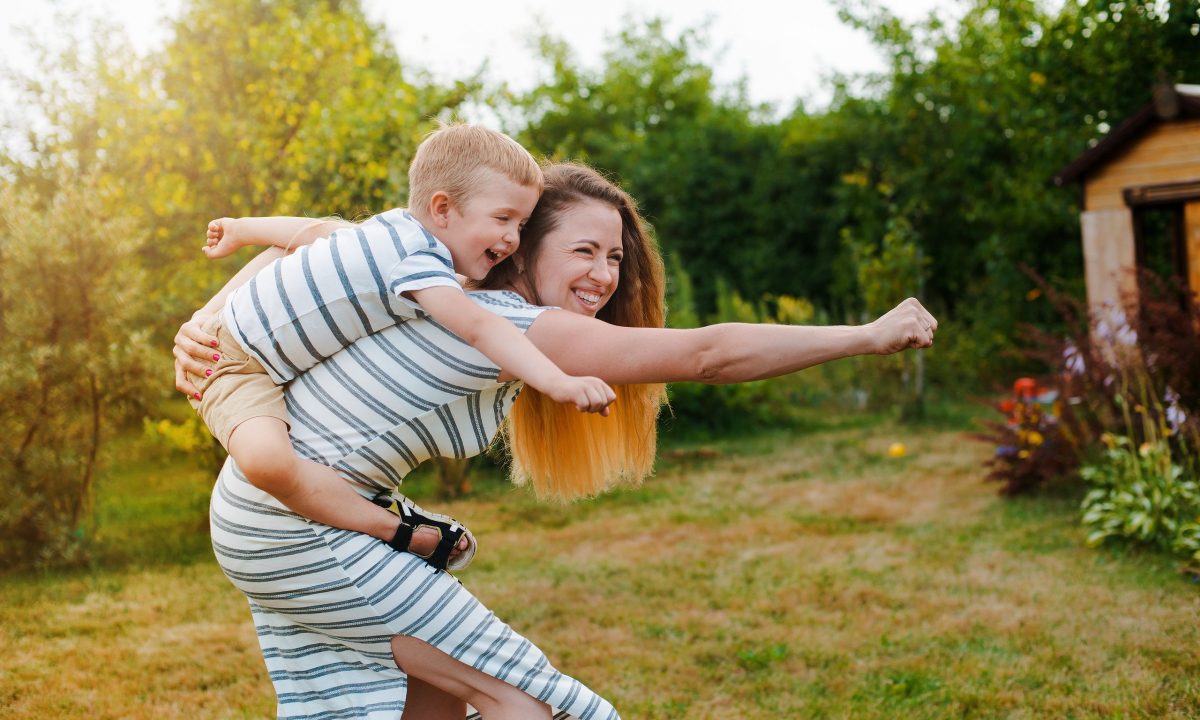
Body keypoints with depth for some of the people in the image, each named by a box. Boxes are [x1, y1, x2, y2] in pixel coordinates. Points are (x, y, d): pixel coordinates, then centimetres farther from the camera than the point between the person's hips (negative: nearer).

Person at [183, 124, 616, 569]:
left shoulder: (399, 227, 1)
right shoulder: (419, 261, -29)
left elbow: (313, 230, 15)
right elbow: (478, 328, -42)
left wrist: (241, 231, 29)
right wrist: (557, 383, -50)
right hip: (231, 361, -11)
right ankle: (402, 531, -26)